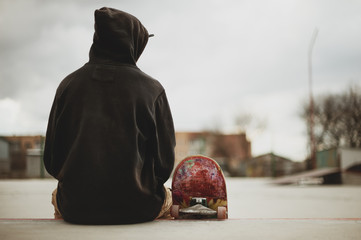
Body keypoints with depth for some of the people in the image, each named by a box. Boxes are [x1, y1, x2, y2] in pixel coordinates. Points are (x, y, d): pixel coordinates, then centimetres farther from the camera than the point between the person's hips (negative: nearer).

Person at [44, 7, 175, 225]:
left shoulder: (68, 84, 0)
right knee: (165, 196, 31)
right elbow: (165, 162, -3)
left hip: (75, 208, 2)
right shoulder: (151, 89, -6)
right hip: (138, 208, -1)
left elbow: (52, 160, 3)